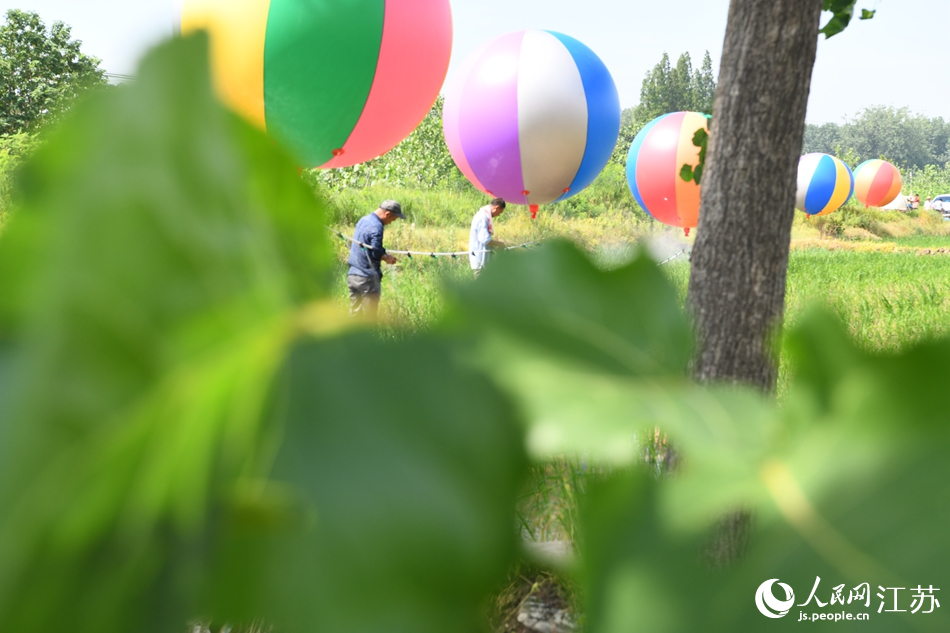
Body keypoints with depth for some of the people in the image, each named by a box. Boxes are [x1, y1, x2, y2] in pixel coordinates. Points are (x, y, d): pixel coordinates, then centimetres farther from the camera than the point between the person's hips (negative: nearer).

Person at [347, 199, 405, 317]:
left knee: (355, 313, 12)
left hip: (352, 275, 8)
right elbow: (376, 253, -25)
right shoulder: (376, 226, -16)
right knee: (369, 316, -1)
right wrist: (386, 257, -3)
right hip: (367, 278, -8)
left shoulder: (363, 220, 12)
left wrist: (384, 254, 9)